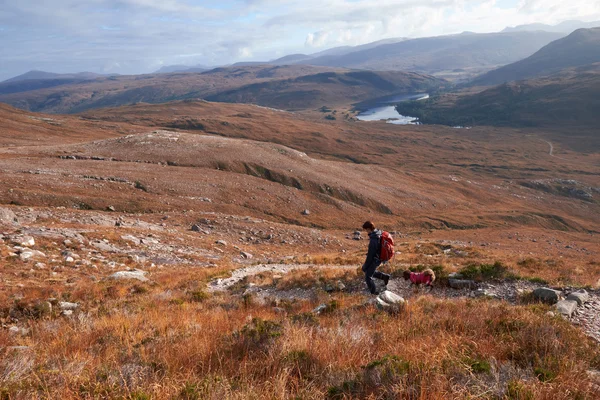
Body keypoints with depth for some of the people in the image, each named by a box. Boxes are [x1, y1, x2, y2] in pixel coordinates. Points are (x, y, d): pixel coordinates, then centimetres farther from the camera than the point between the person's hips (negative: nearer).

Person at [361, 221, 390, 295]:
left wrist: (365, 265, -12)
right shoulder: (379, 233, -2)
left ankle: (374, 293, 18)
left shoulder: (373, 240, -30)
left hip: (374, 260, -9)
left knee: (368, 277, 5)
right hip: (378, 257, 9)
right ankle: (384, 276, 23)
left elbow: (370, 254, -24)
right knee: (365, 269, 25)